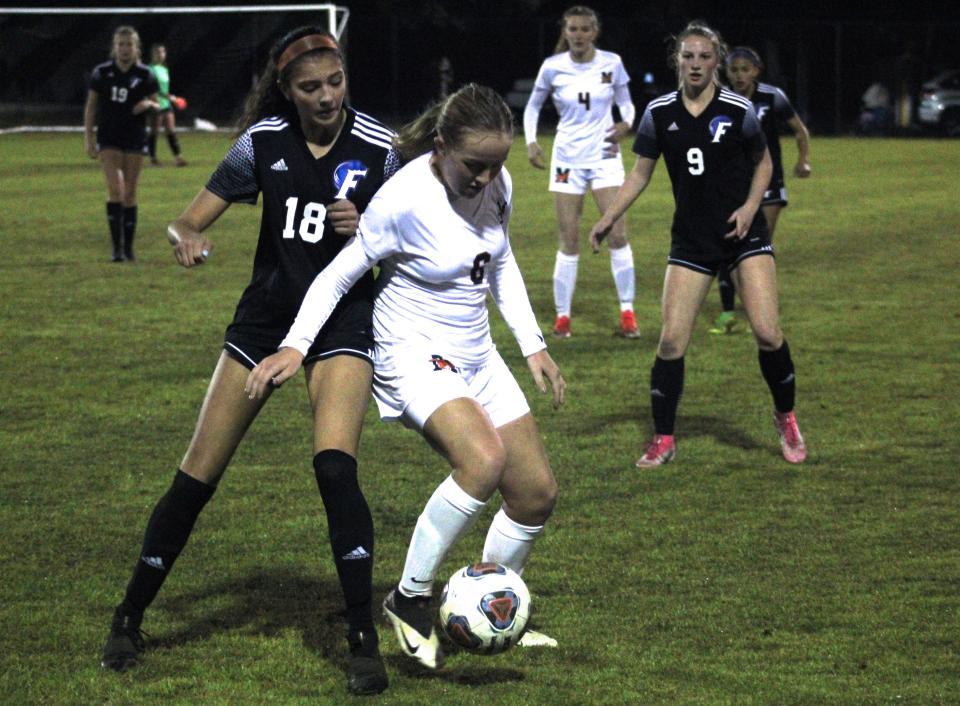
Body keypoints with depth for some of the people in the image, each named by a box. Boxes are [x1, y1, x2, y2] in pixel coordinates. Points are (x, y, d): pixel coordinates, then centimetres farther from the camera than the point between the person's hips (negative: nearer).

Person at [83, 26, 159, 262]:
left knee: (130, 194, 5)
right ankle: (117, 246, -13)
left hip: (135, 140, 1)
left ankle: (128, 247, 15)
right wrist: (88, 138, 0)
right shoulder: (102, 73, -1)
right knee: (115, 189, -15)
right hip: (108, 140, -1)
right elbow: (91, 106, 5)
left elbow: (157, 105, 7)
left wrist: (149, 104, -17)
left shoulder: (144, 75, 0)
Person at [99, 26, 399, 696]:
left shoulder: (378, 147, -8)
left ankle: (364, 642, -17)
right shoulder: (263, 141, -4)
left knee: (334, 465, -25)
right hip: (266, 313, 2)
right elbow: (188, 222, 0)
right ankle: (129, 620, 19)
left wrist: (368, 230, -19)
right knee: (198, 474, 2)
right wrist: (188, 238, -24)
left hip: (343, 319, -2)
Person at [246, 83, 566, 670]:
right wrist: (296, 345, -25)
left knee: (537, 493, 5)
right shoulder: (405, 198, -23)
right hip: (415, 357, -8)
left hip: (477, 358, 8)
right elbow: (340, 273, -15)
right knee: (484, 459, -32)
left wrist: (533, 344, 14)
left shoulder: (497, 183, -2)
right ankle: (411, 600, -16)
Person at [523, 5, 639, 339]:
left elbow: (625, 102, 10)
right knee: (569, 242, -1)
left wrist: (626, 124, -11)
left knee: (617, 234, -8)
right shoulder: (552, 67, -4)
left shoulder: (611, 63, -3)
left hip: (604, 156, 0)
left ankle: (627, 313, -1)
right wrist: (531, 142, -4)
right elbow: (533, 106, 10)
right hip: (567, 158, 0)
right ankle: (562, 315, 9)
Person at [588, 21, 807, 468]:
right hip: (691, 238, 2)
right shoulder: (659, 113, 0)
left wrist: (750, 206, -8)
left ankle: (786, 419, 12)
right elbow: (640, 172, 8)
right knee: (671, 340, -6)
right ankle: (663, 439, 8)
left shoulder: (738, 110, -6)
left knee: (767, 332, -11)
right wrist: (608, 219, -3)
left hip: (742, 231, -2)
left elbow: (762, 163, 8)